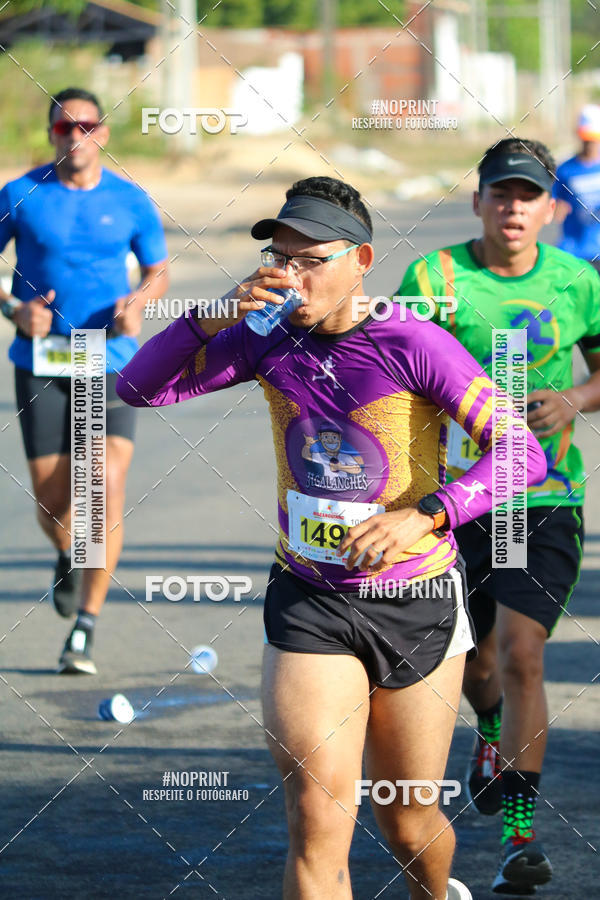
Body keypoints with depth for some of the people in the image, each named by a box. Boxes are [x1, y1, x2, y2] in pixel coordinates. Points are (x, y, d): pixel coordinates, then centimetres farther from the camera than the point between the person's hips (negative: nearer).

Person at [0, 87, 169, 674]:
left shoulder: (130, 201, 3)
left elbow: (158, 269, 15)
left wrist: (136, 304, -7)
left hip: (110, 360, 0)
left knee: (109, 482, -16)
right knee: (51, 500, 1)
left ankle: (85, 628, -10)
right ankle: (68, 559, 40)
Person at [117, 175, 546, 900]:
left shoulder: (413, 346, -16)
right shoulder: (271, 339, -3)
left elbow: (523, 454, -21)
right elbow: (138, 387, -1)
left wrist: (424, 515, -34)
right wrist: (216, 319, -17)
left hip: (416, 605, -2)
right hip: (308, 603, 2)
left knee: (408, 824, 12)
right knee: (317, 824, -12)